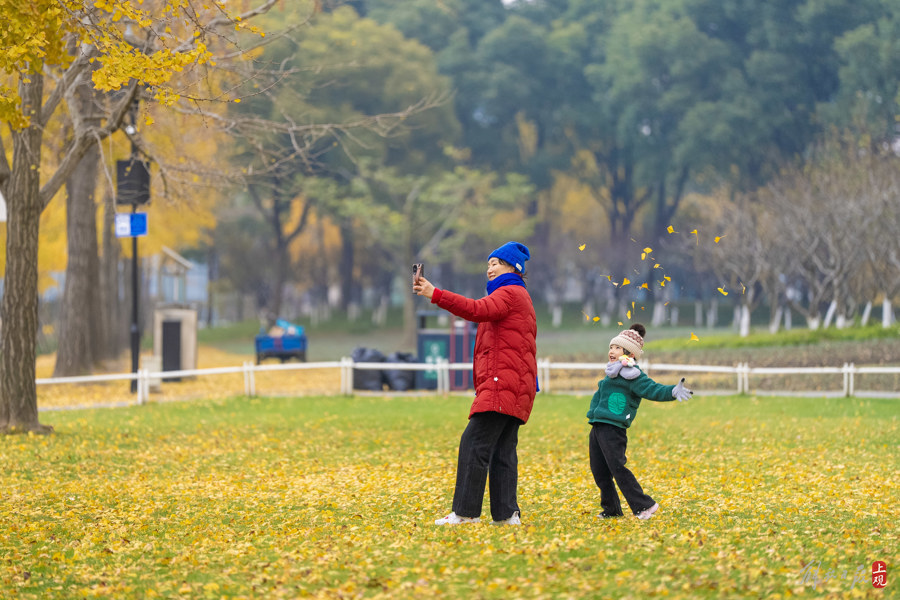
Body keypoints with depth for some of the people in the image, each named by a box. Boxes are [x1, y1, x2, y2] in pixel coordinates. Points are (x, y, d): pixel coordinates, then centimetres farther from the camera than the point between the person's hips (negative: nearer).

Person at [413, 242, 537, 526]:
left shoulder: (510, 293, -5)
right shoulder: (516, 295, 29)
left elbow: (479, 310, -22)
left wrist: (435, 294, -27)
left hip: (503, 384, -11)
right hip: (514, 388, 11)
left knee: (474, 443, -13)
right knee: (503, 448, 5)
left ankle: (465, 512, -16)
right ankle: (507, 513, 0)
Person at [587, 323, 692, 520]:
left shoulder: (633, 376, -7)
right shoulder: (612, 374, 20)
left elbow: (653, 389, -18)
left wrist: (672, 392, -33)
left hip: (613, 428, -9)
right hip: (598, 427, 9)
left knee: (617, 467, -15)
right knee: (599, 471, 8)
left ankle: (644, 505, -12)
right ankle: (611, 509, 17)